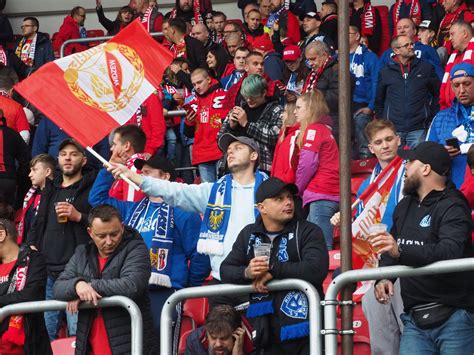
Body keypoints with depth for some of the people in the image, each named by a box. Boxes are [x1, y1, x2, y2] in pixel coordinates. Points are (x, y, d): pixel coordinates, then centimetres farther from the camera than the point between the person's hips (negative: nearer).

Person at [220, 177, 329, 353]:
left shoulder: (308, 231, -1)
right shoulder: (248, 235, 14)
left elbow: (316, 269, -17)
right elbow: (225, 271, 10)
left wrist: (273, 270, -13)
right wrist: (247, 272, -12)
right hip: (269, 333, 4)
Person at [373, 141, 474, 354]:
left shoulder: (452, 207, -9)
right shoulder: (405, 206, 17)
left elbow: (450, 252, -26)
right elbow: (391, 251, 24)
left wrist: (401, 251, -39)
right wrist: (383, 278, 1)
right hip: (415, 320, 6)